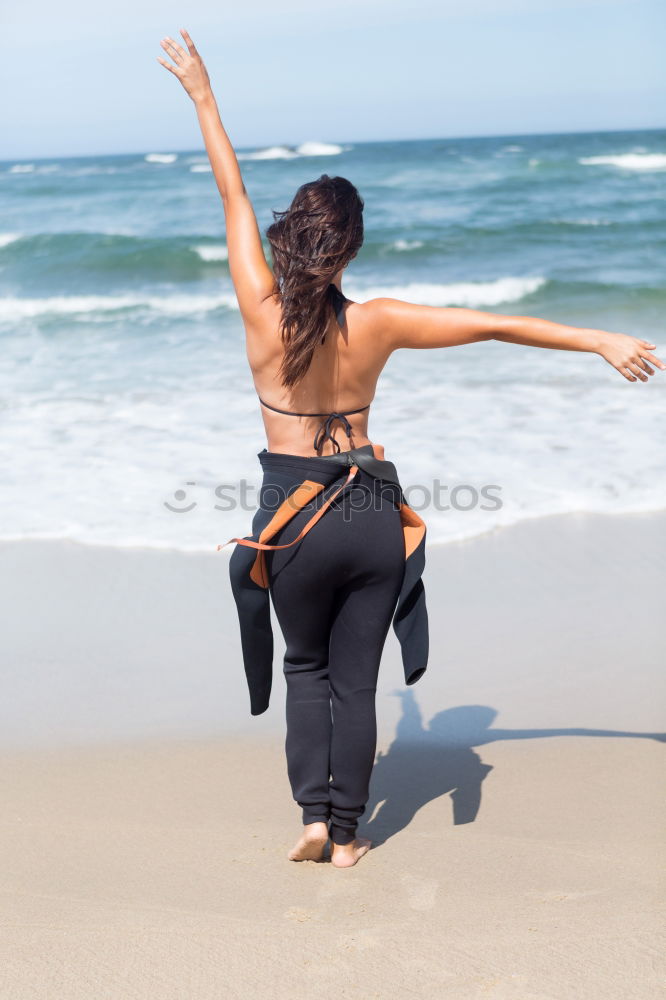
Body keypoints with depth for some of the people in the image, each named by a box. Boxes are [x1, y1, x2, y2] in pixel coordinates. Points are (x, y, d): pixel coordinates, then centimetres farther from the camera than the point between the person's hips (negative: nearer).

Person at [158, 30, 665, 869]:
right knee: (355, 677, 13)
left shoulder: (262, 311, -11)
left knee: (306, 665, 21)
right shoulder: (376, 324, -10)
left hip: (295, 517, 0)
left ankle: (314, 815, 11)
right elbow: (495, 325, -6)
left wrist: (202, 94, 12)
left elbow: (233, 195, 0)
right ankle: (346, 833, 20)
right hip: (372, 513, 0)